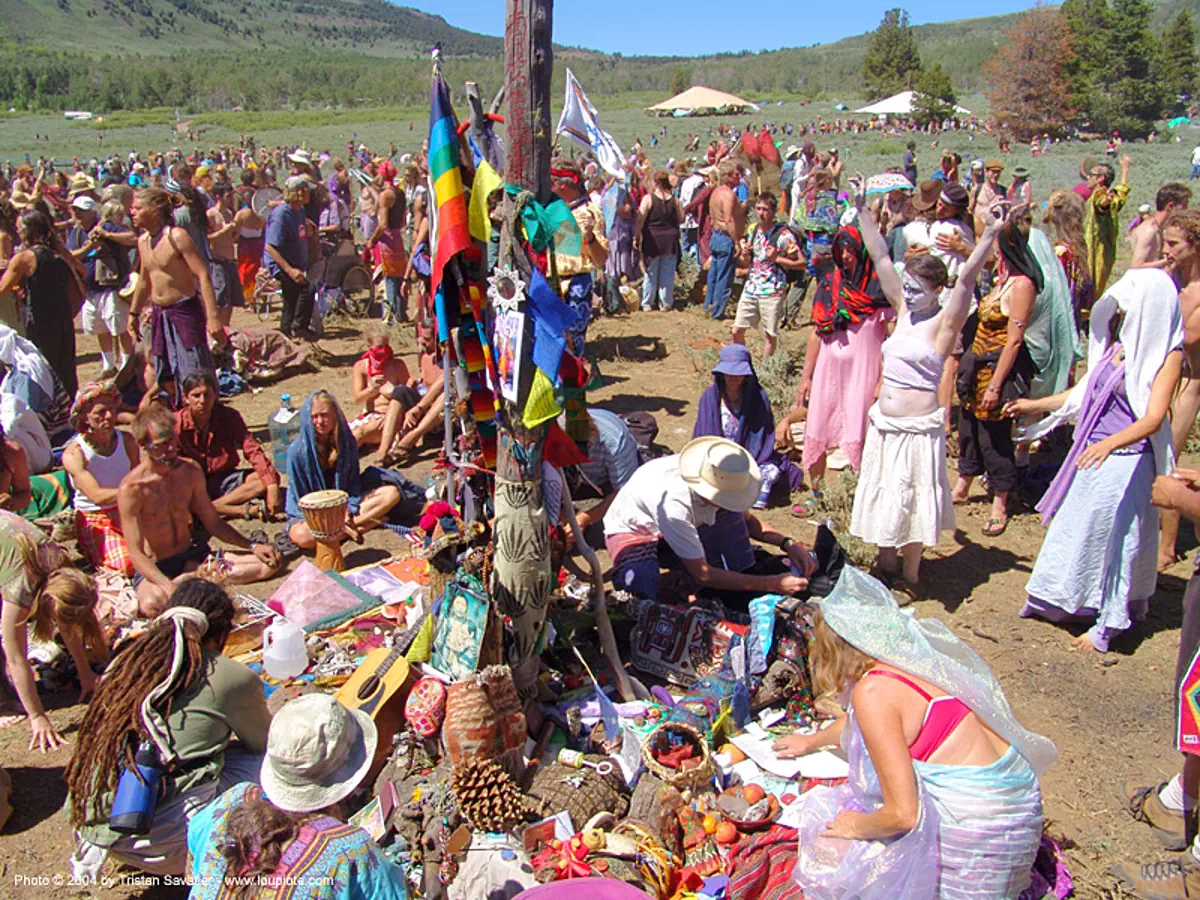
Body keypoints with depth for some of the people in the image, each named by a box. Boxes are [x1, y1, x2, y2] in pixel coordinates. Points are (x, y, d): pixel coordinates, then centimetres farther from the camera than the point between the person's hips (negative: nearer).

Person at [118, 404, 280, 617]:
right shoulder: (131, 488, -17)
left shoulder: (191, 471, 0)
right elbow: (136, 553, -19)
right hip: (155, 568, -6)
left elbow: (213, 522, 12)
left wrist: (252, 545, 0)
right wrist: (168, 586, -35)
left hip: (193, 556, 6)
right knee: (153, 604, -42)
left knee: (269, 564, -10)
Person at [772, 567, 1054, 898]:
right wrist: (812, 741, 42)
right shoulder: (913, 655, 5)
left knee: (828, 852, 2)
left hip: (975, 833, -8)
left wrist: (857, 826, 0)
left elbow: (902, 814, -20)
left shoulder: (873, 691, -19)